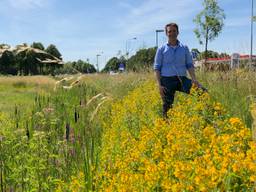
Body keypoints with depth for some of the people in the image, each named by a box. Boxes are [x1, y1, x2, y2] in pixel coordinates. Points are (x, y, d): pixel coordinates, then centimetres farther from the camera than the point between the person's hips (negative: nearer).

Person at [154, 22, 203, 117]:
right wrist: (159, 85, -9)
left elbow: (189, 65, 10)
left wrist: (194, 80, -6)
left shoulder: (184, 48, 10)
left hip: (181, 79, 2)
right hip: (167, 80, -2)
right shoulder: (162, 49, 4)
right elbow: (157, 68, 1)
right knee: (167, 107, 1)